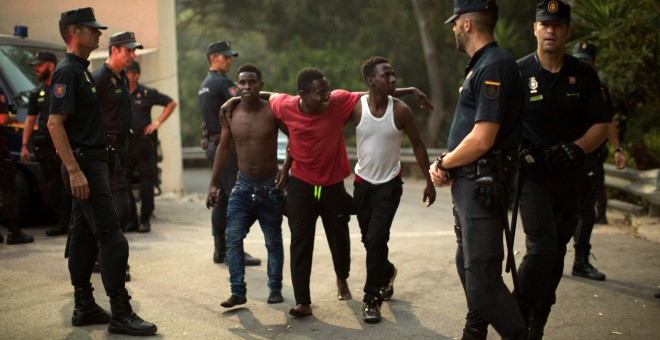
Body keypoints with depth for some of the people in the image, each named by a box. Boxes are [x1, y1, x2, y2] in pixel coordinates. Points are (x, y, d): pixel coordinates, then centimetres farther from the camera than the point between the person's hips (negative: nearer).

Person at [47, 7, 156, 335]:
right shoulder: (67, 71, -13)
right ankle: (121, 314, -7)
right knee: (112, 239, -11)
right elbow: (54, 123, -20)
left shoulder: (81, 71, 17)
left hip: (92, 162, 10)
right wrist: (74, 170, -25)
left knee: (84, 237, 12)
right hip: (84, 164, -10)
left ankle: (85, 308, 19)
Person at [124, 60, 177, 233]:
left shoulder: (147, 93, 1)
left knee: (146, 182, 1)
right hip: (124, 143, 2)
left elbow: (171, 103, 9)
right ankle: (130, 219, 13)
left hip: (144, 143, -2)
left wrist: (157, 122, 1)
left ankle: (145, 220, 10)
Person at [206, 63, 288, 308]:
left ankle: (275, 288, 21)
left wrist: (287, 169, -13)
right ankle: (238, 291, -3)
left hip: (270, 186, -2)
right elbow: (223, 148, 9)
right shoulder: (230, 114, -1)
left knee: (273, 241, 8)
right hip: (243, 185, 3)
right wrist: (213, 184, 8)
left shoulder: (272, 111, -11)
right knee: (233, 237, -8)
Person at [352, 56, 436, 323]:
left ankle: (372, 299, 1)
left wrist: (429, 182, -2)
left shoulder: (400, 110, -12)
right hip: (363, 182, 2)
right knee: (369, 239, 14)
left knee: (376, 239, -12)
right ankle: (387, 273, 44)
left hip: (390, 183, -2)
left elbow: (417, 145, -2)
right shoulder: (355, 107, -12)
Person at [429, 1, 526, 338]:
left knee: (482, 279, -12)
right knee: (468, 266, 21)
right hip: (468, 183, 11)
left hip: (483, 184, -11)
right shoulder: (479, 66, 17)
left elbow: (481, 141, -24)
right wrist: (446, 163, 2)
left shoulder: (494, 67, -17)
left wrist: (443, 162, -8)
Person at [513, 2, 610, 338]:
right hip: (533, 174, -4)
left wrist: (574, 149, -13)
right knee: (542, 248, -19)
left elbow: (601, 125, 4)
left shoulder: (583, 74, 5)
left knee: (556, 251, 9)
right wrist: (520, 153, -18)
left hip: (570, 175, 4)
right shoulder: (518, 73, -3)